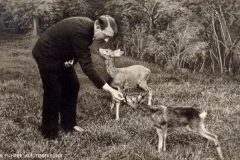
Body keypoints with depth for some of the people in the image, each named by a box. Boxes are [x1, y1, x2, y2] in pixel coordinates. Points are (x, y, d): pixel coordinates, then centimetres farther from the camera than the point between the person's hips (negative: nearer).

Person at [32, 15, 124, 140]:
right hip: (46, 54, -9)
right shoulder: (80, 30, -35)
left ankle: (68, 124, 24)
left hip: (60, 54, 9)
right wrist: (109, 89, -41)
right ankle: (49, 133, 8)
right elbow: (86, 64, -38)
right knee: (53, 93, -6)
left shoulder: (88, 28, -8)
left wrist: (73, 59, -13)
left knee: (72, 86, 10)